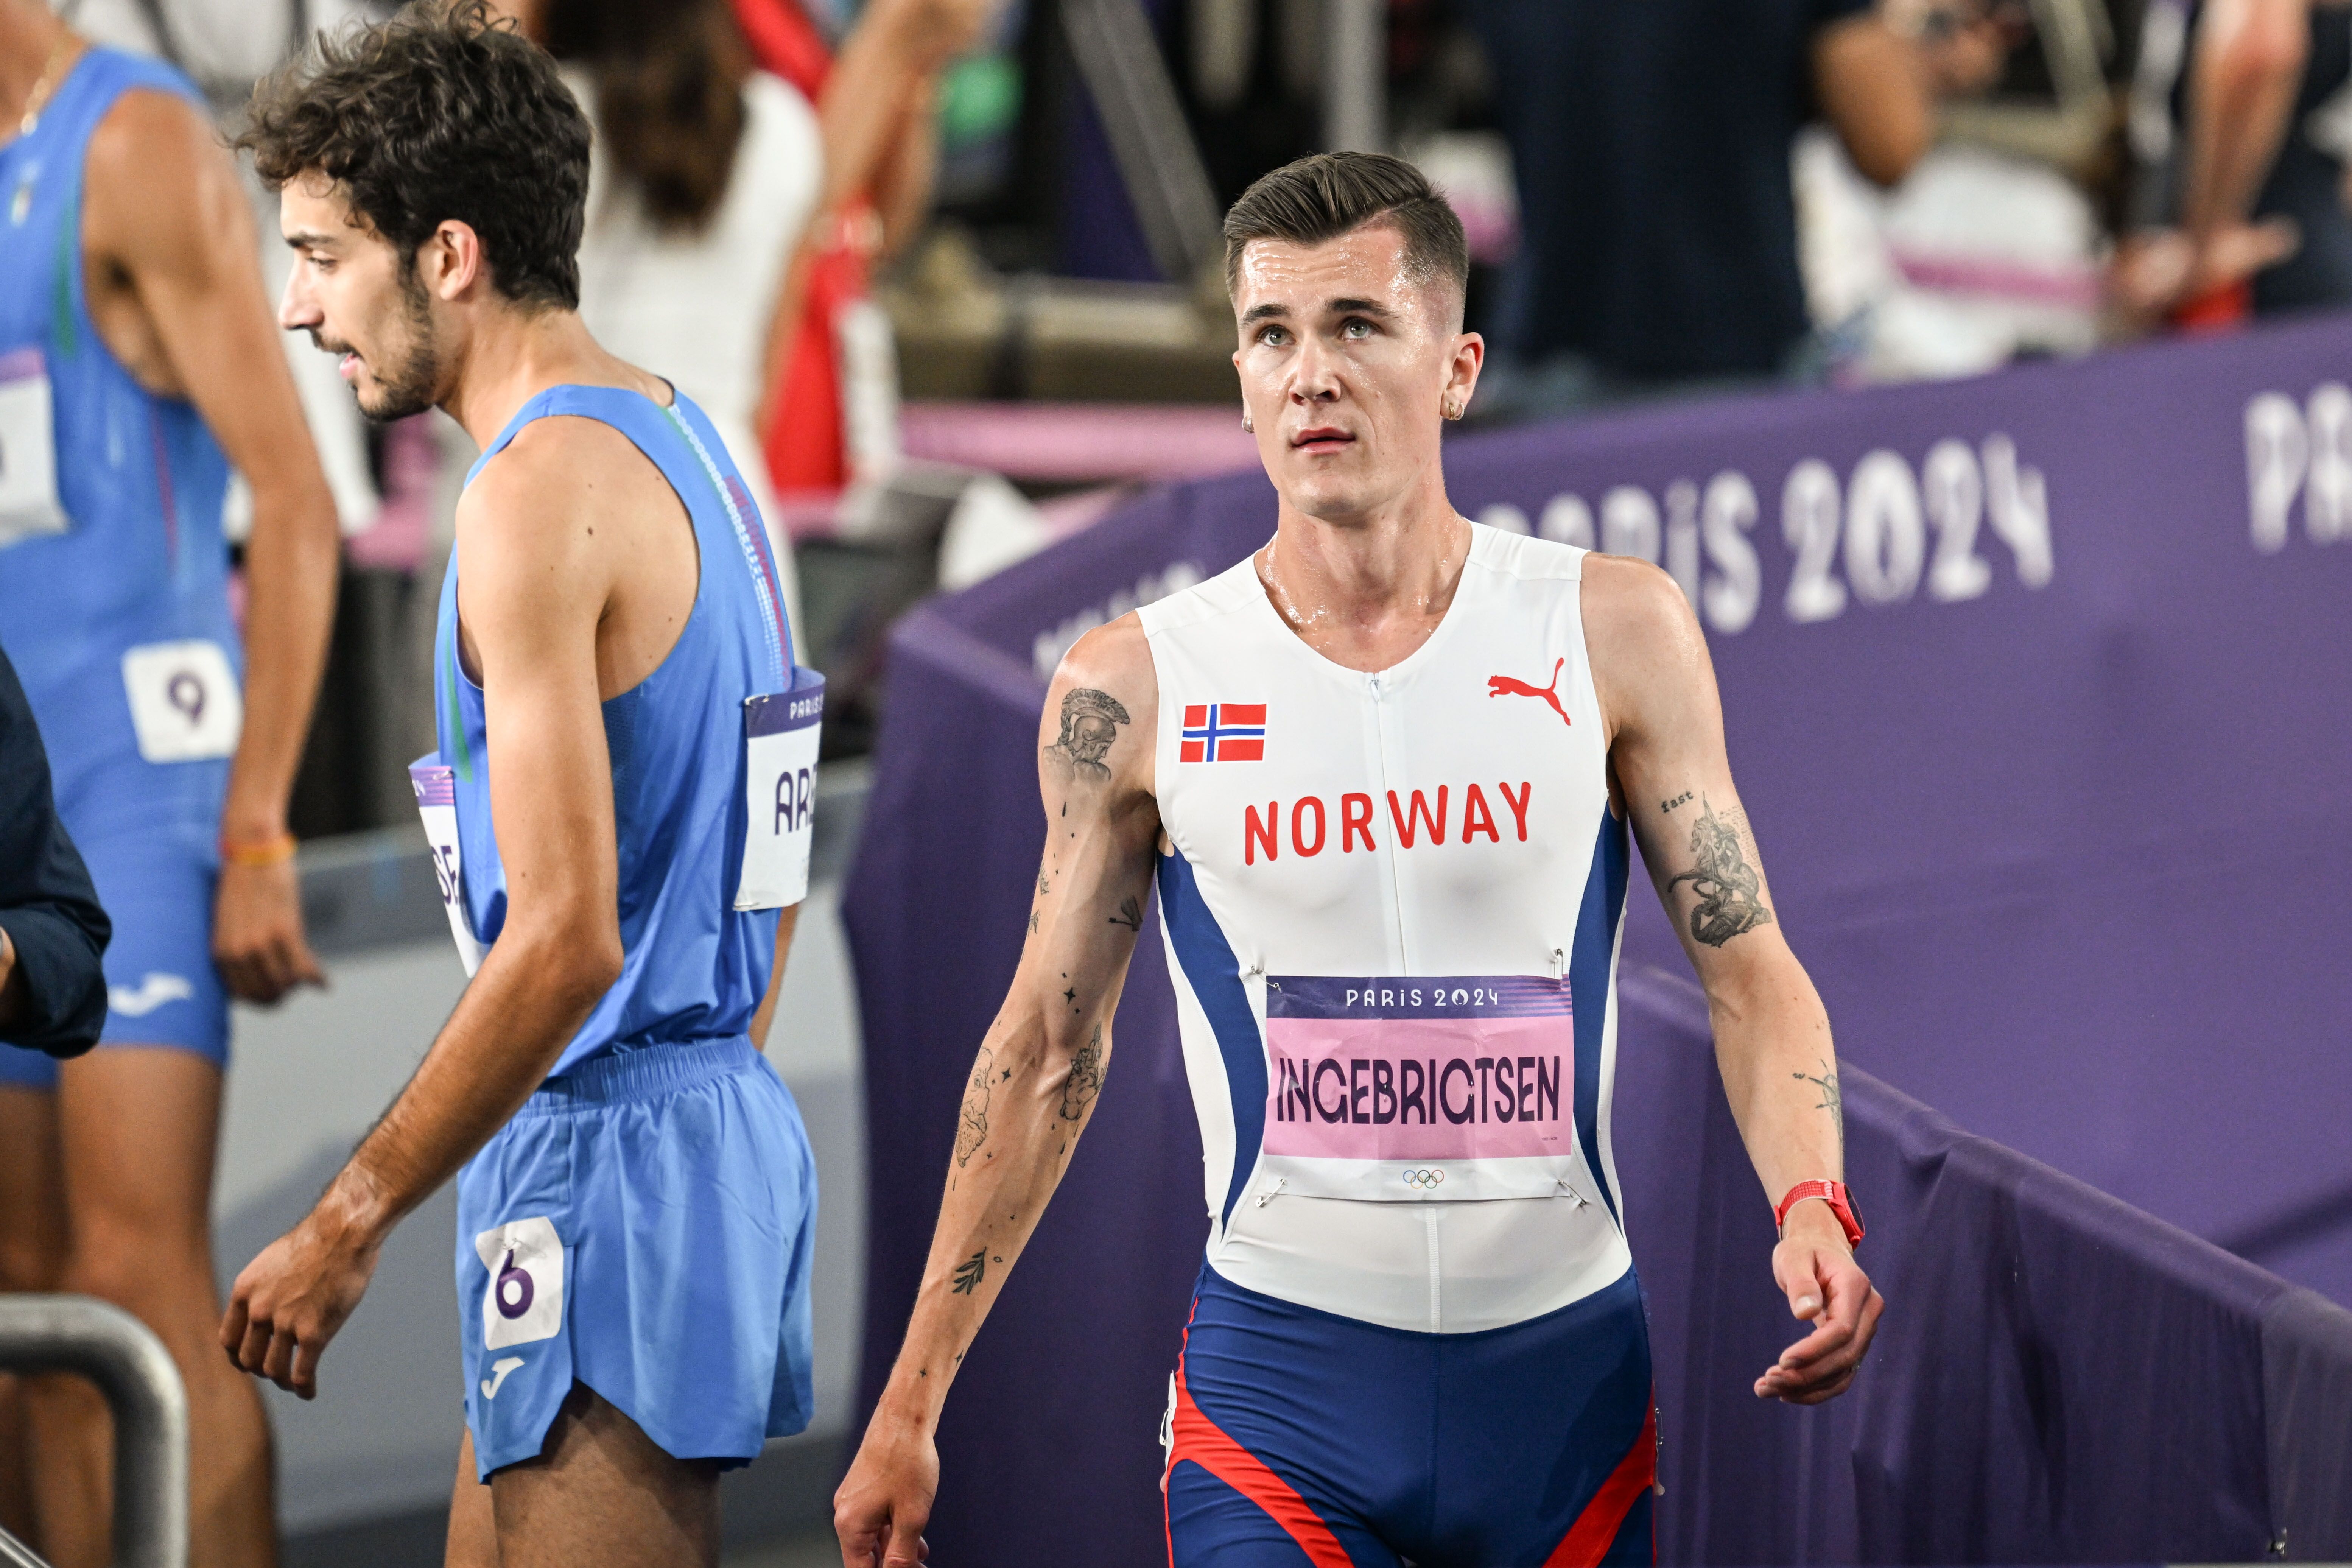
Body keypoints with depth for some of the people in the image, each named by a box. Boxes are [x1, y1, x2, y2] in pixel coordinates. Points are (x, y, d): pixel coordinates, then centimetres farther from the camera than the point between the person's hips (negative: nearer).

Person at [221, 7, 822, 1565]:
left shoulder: (542, 494, -16)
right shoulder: (684, 442, 15)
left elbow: (565, 938, -22)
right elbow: (760, 866, 20)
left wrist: (346, 1229, -17)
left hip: (605, 1147, -10)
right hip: (721, 1111, 10)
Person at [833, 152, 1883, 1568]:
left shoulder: (1615, 634, -1)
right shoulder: (1135, 693, -1)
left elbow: (1752, 974, 2)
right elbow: (1047, 1051, 7)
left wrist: (1814, 1209, -18)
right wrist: (910, 1410, 7)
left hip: (1565, 1366, 1)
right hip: (1278, 1375, -1)